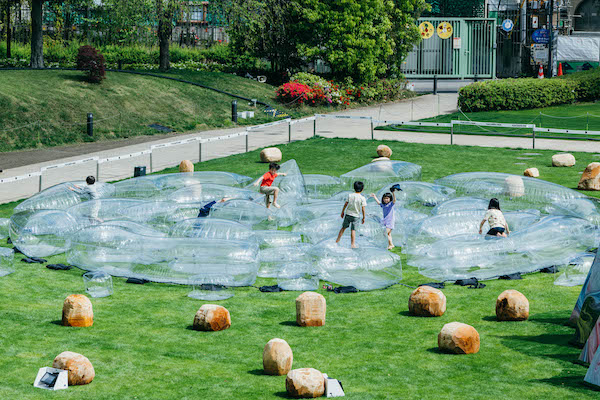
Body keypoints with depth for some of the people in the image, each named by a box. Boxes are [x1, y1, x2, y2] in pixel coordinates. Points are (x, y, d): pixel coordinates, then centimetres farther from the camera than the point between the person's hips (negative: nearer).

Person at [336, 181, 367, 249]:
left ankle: (337, 240, 25)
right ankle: (352, 244, 5)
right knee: (353, 230, 5)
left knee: (343, 228, 16)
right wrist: (363, 218, -2)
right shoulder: (362, 198, -12)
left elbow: (345, 204, 2)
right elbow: (363, 209, -12)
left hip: (348, 214, 2)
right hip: (356, 216, -2)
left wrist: (342, 212, 15)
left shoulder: (350, 195, -5)